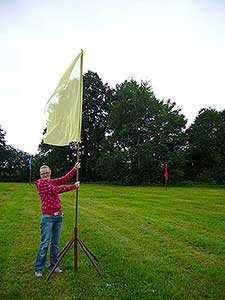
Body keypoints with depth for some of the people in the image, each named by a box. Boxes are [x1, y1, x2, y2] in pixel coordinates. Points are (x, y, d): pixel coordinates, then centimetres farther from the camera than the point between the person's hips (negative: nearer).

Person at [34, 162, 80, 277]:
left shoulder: (53, 182, 13)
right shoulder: (40, 183, -6)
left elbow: (65, 178, -1)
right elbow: (57, 190, -12)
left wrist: (75, 169, -14)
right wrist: (73, 186, -10)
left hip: (58, 216, 6)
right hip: (47, 217, -6)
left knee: (55, 243, 12)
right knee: (44, 243, -1)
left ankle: (53, 266, 23)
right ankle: (38, 269, 11)